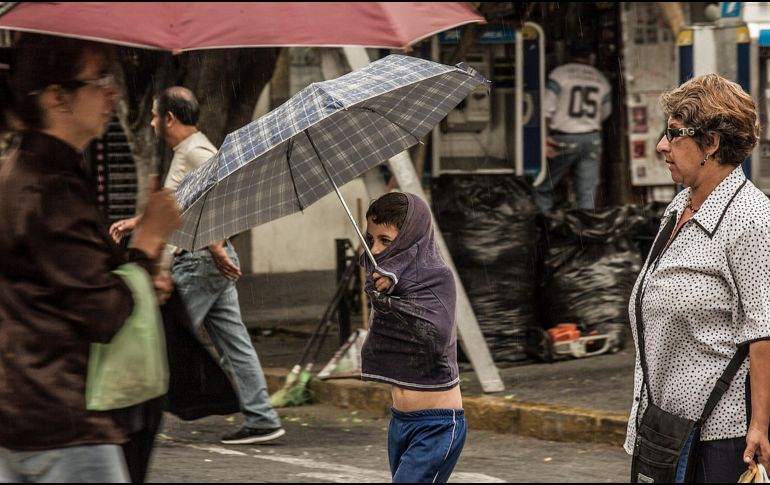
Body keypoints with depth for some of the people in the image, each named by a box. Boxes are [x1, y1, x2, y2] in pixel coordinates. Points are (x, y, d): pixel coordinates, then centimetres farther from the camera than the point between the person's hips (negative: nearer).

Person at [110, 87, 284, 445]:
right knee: (233, 341, 7)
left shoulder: (196, 153, -12)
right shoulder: (184, 152, 20)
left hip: (200, 262, -10)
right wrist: (135, 222, 29)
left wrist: (216, 250, -28)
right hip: (214, 264, 10)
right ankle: (261, 419, 5)